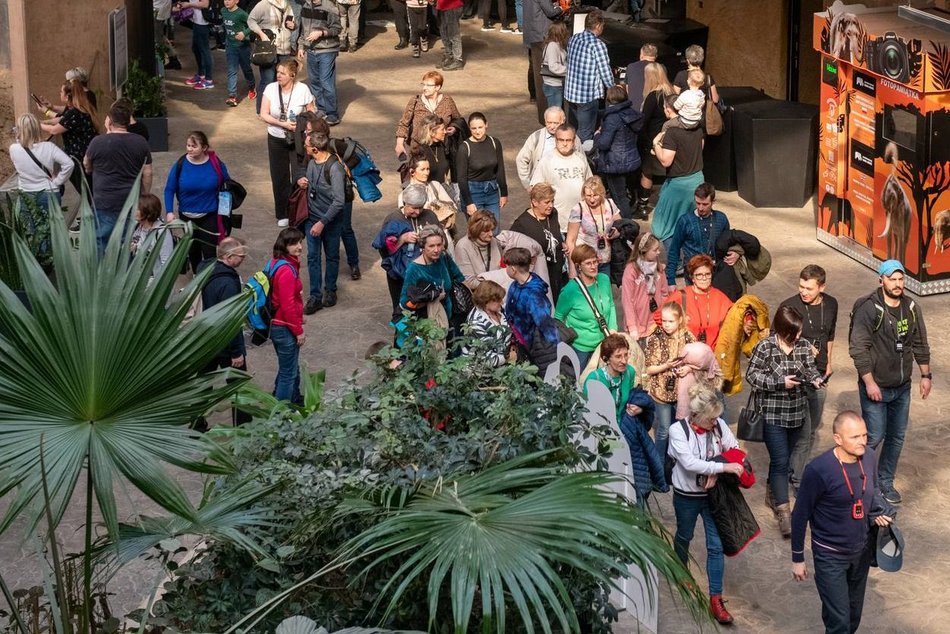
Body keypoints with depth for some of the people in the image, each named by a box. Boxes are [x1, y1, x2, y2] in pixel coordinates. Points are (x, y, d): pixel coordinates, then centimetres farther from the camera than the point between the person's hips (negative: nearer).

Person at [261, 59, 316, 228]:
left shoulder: (302, 90, -12)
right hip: (276, 139, 2)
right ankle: (282, 215, 24)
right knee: (279, 178, 9)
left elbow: (311, 113, -2)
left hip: (298, 140, -2)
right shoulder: (271, 89, -9)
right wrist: (283, 124, -23)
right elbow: (264, 115, -10)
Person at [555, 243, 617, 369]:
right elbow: (558, 318, -6)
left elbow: (611, 305, 10)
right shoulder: (570, 290, -19)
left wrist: (613, 328, -1)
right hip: (580, 348, -4)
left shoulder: (604, 280, -5)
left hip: (603, 343, 5)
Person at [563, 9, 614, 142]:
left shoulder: (573, 39, 4)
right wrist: (612, 88, 6)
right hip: (588, 96, -7)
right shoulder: (597, 45, -16)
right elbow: (605, 72, -13)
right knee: (585, 136, 2)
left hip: (570, 93, 7)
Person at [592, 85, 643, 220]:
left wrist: (597, 135, -2)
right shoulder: (631, 112, 2)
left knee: (619, 197, 2)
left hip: (615, 165, -8)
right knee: (623, 194, 22)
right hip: (631, 161, 8)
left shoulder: (612, 118, -22)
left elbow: (604, 143, -25)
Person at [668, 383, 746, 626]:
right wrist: (724, 467, -35)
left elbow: (735, 448, 0)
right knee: (684, 536, 23)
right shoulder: (678, 430, -22)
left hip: (713, 494, 2)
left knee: (716, 546, 0)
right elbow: (690, 463, -31)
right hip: (687, 496, -2)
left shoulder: (719, 425, -12)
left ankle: (715, 599, 5)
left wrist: (716, 475, -16)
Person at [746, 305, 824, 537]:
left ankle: (772, 495, 40)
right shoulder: (765, 347, -15)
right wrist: (780, 382, -22)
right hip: (772, 412, -5)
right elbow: (752, 375, -11)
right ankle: (783, 512, -9)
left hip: (797, 412, 5)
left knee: (782, 457, 18)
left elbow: (810, 368, 8)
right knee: (780, 461, -9)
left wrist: (815, 378, -16)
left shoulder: (804, 346, -1)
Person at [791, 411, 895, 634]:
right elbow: (800, 515, -14)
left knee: (854, 614, 20)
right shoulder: (818, 470, -26)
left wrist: (880, 510, -9)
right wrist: (797, 558, -7)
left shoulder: (868, 456, -9)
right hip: (831, 556, -5)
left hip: (862, 550, 6)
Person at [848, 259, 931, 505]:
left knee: (897, 437, 13)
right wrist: (869, 383, -20)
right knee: (874, 436, -3)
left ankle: (885, 482, 29)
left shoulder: (912, 309, 1)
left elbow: (920, 344, 12)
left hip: (902, 388, 6)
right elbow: (858, 349, -19)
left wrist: (926, 375, 13)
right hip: (876, 387, -6)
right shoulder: (869, 309, -18)